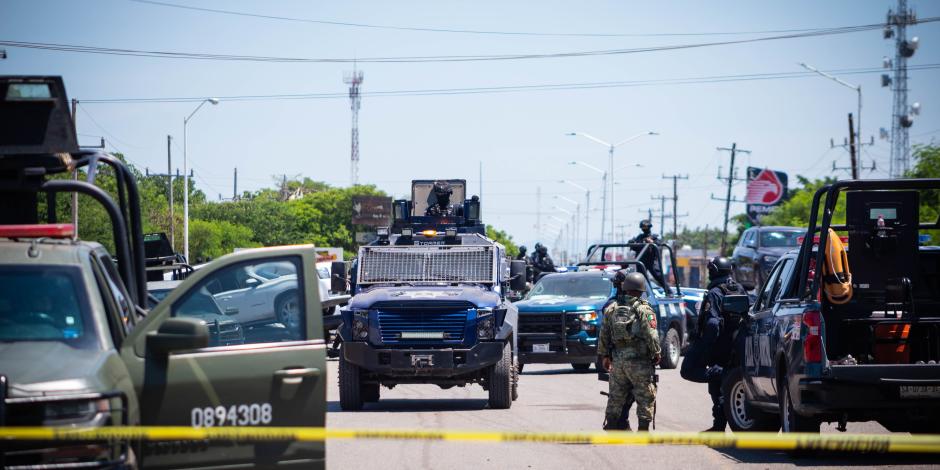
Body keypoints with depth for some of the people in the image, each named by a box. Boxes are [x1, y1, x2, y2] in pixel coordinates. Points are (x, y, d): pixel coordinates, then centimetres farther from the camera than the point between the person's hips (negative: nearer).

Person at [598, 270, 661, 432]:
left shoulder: (611, 309, 6)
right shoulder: (644, 309, -9)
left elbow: (603, 334, 9)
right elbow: (651, 335, -13)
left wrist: (604, 355, 17)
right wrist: (657, 353, 0)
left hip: (617, 360, 5)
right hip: (639, 361, -5)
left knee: (616, 397, 14)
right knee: (645, 397, 2)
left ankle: (611, 425, 18)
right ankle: (643, 428, 0)